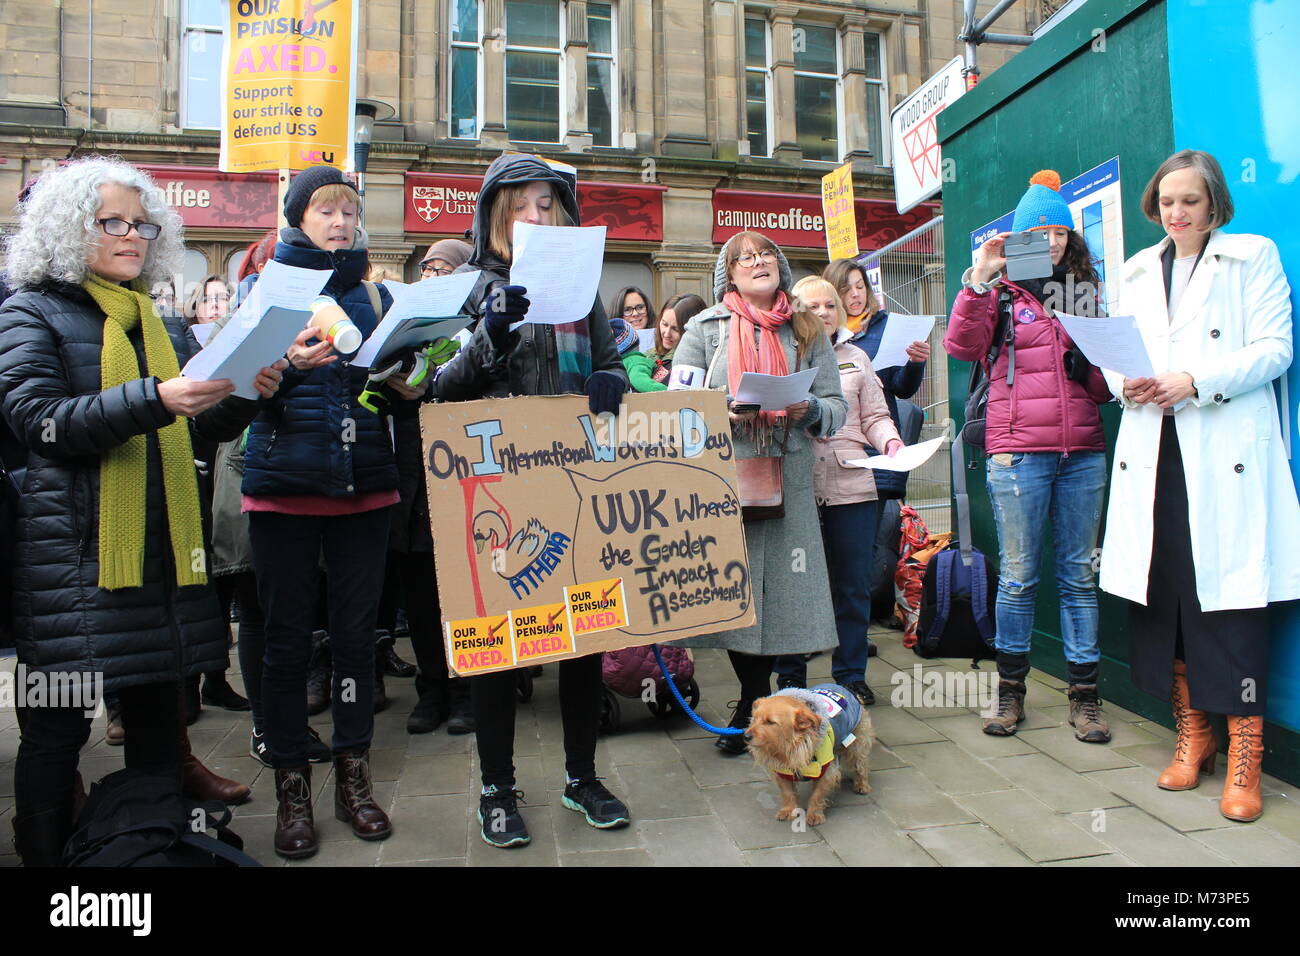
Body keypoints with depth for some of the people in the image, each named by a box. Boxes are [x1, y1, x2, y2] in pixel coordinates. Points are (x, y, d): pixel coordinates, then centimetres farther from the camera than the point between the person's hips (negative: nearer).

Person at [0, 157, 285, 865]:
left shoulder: (164, 325, 17)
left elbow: (213, 425, 14)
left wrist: (248, 392, -7)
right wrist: (154, 400, -27)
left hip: (164, 546, 5)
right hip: (75, 549, -5)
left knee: (158, 706, 14)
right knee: (57, 726, 3)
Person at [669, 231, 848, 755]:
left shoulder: (807, 332, 14)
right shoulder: (705, 328, 10)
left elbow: (836, 407, 10)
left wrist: (809, 410, -11)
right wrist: (726, 410, -14)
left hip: (789, 482, 1)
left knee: (781, 590, -1)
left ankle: (753, 707, 19)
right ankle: (759, 701, 20)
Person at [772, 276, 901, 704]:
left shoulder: (855, 358, 17)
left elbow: (875, 416, 14)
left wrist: (891, 441, -5)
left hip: (851, 486, 3)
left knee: (853, 585, 7)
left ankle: (851, 676, 21)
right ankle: (790, 676, 20)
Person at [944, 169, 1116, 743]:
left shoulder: (1087, 291, 16)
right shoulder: (1001, 292, 5)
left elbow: (1104, 383, 22)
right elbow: (962, 347, -12)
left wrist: (1099, 367, -1)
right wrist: (978, 279, -20)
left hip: (1082, 451, 4)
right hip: (1017, 452, -3)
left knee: (1079, 574, 7)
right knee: (1017, 576, 3)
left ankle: (1084, 695, 17)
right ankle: (1010, 690, 17)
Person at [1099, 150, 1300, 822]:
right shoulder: (1137, 272, 19)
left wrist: (1195, 381, -16)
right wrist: (1125, 383, -6)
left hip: (1228, 452, -4)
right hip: (1152, 453, 4)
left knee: (1231, 596, -6)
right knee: (1164, 589, 3)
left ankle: (1244, 754, 3)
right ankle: (1192, 732, 17)